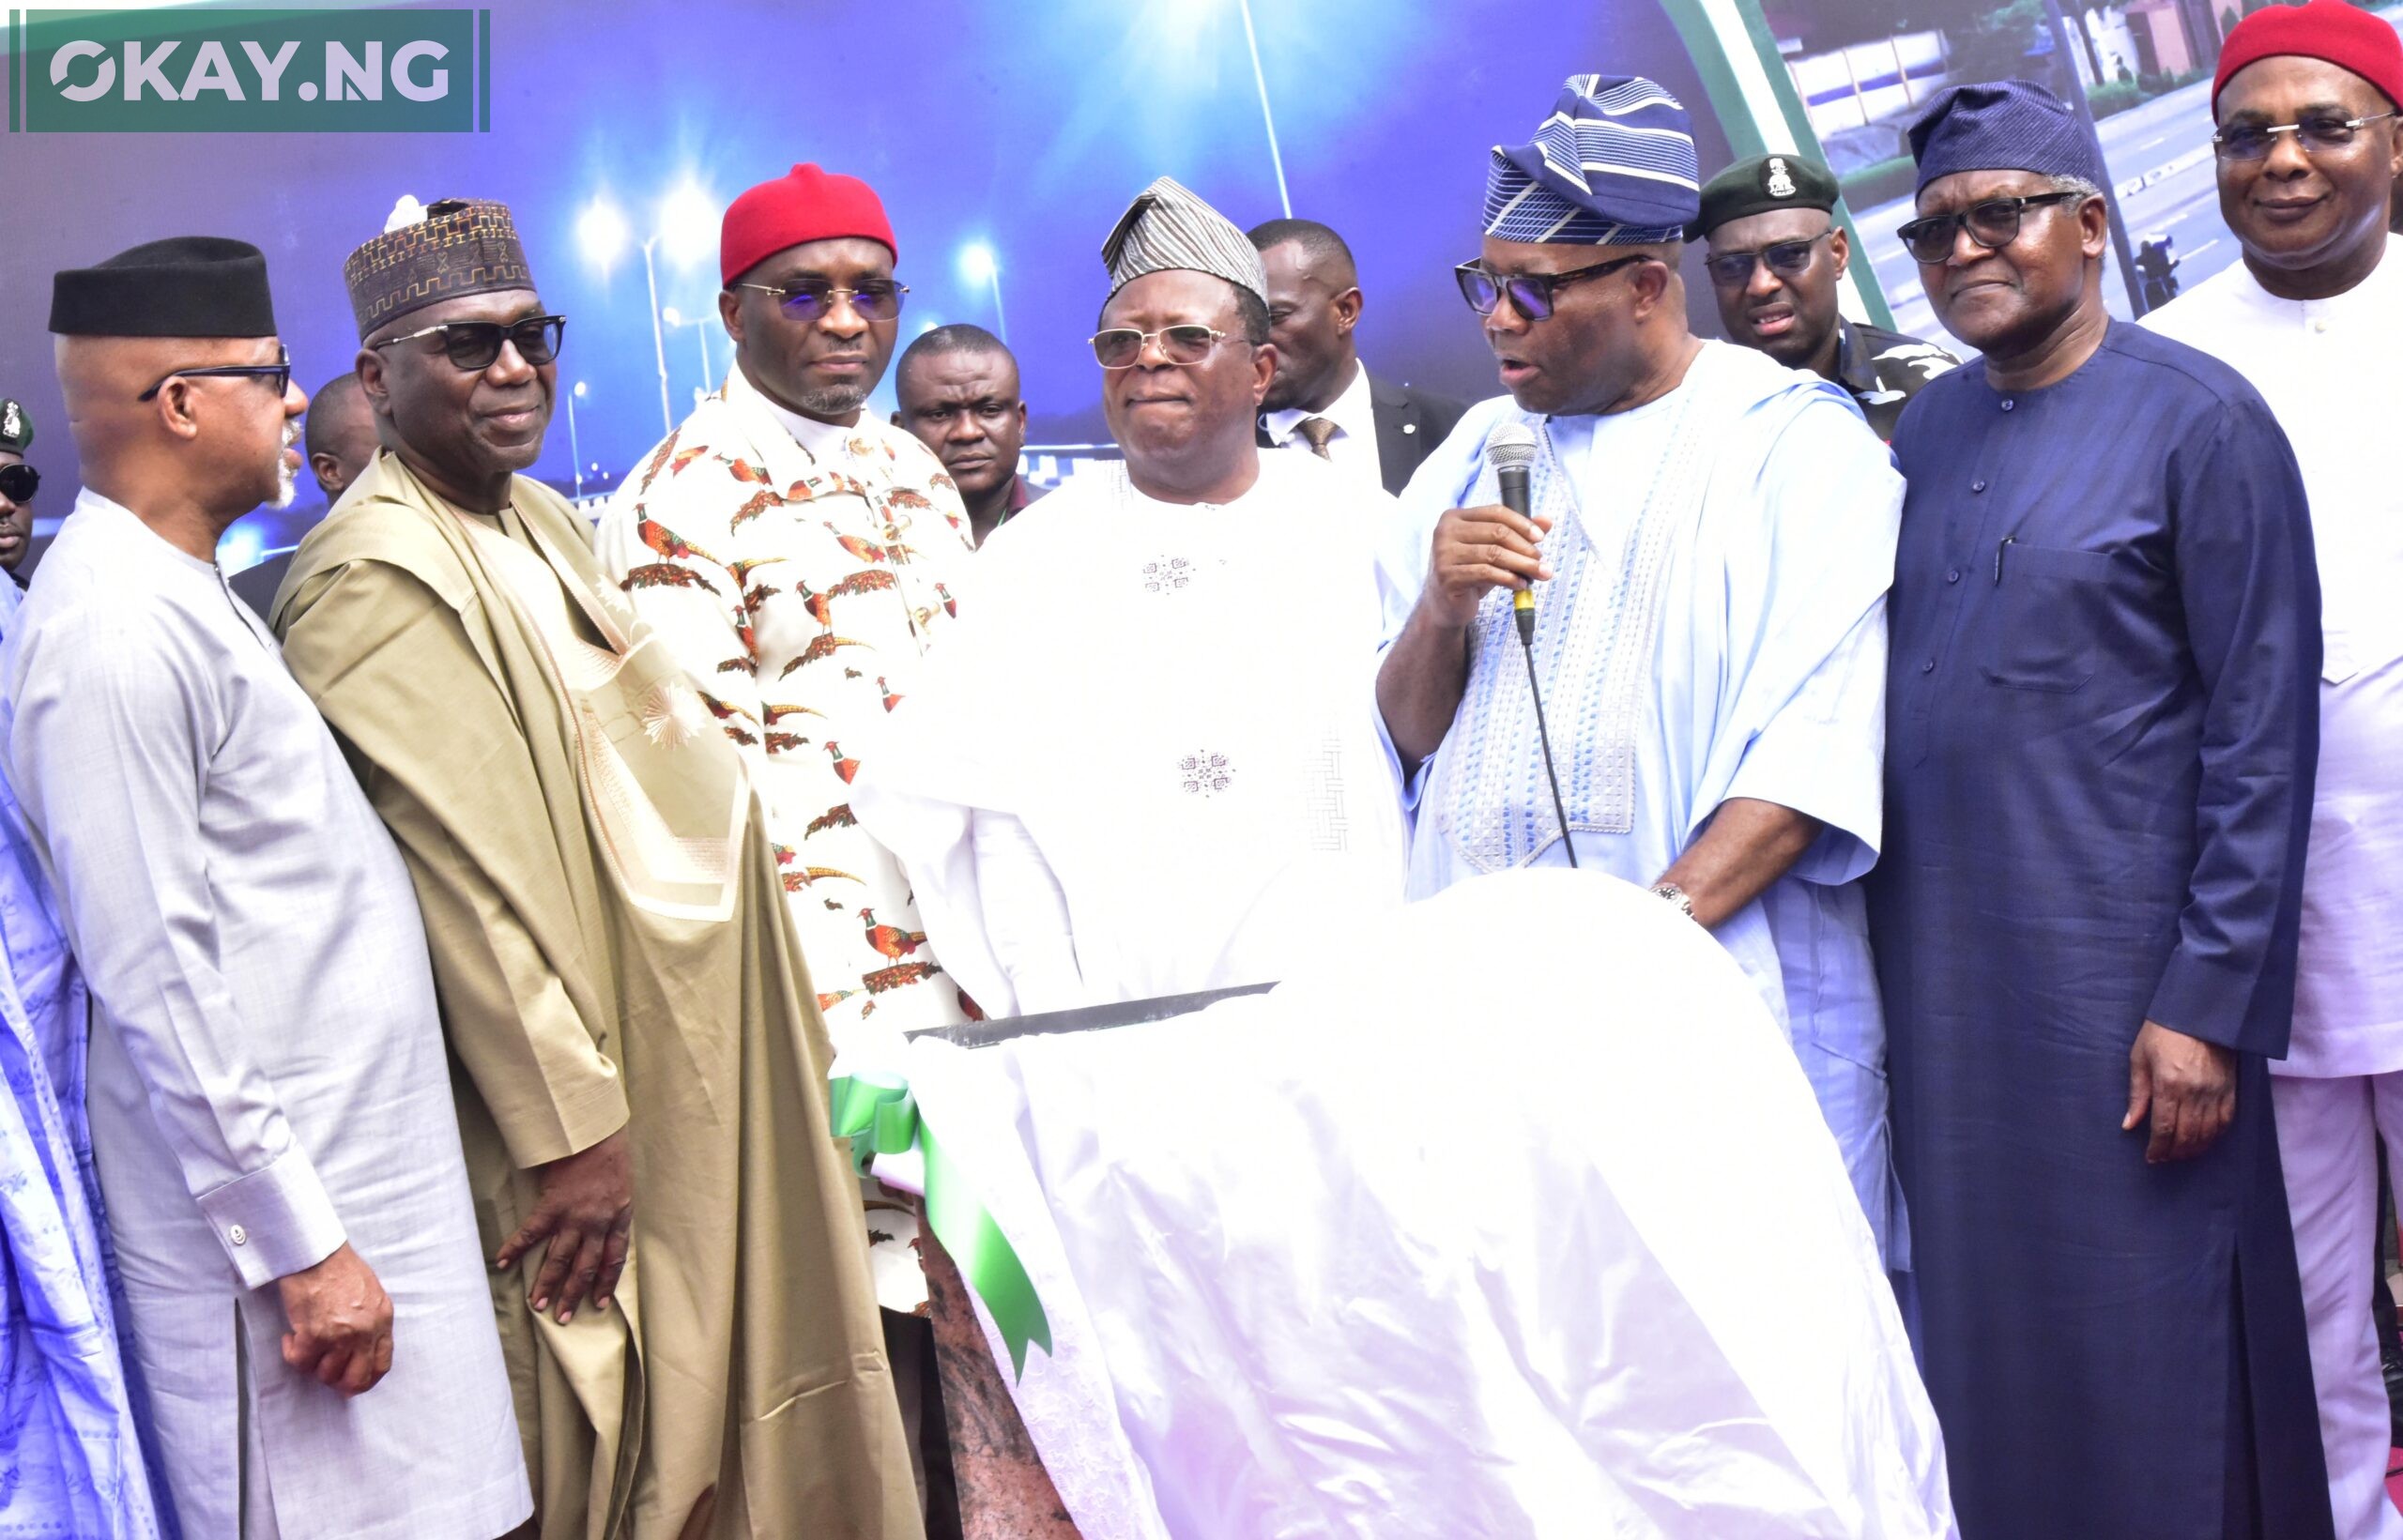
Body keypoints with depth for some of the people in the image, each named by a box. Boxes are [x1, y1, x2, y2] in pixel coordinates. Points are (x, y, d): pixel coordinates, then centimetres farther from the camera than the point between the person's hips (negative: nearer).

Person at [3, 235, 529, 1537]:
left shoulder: (184, 597, 14)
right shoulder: (113, 628, -17)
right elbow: (154, 978, -20)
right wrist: (300, 1246, -18)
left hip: (352, 1176, 9)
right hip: (275, 1206, -9)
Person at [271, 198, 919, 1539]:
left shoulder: (547, 523, 11)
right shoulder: (377, 579, -18)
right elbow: (462, 877, -21)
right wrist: (570, 1124, -21)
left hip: (686, 1052, 9)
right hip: (569, 1088, -9)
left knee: (714, 1402, 17)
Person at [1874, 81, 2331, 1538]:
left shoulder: (2198, 418, -8)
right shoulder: (1928, 429, 9)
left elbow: (2264, 735, -11)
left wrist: (2208, 1003, -14)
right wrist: (1889, 948, 9)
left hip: (2116, 976, -5)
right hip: (1939, 967, 6)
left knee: (2144, 1351, 5)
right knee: (1981, 1330, 15)